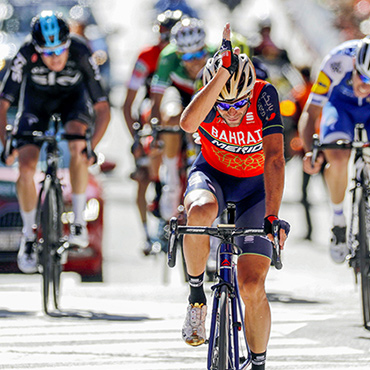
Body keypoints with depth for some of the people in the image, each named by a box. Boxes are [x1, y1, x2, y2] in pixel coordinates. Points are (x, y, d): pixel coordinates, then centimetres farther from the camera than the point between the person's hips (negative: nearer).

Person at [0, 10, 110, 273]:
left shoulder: (81, 55, -35)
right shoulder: (26, 56, -35)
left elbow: (103, 109, -32)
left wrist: (92, 146, -43)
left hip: (72, 97, -1)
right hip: (36, 100, 1)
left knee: (77, 143, -31)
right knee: (26, 167, -14)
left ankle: (79, 222, -18)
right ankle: (28, 237, 6)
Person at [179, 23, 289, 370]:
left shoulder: (264, 95, -26)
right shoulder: (208, 99, -24)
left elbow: (274, 158, -33)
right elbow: (188, 123, -48)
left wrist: (272, 216, -42)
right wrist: (224, 70, -52)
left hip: (255, 186, 0)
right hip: (212, 175, 0)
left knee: (252, 288, -11)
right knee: (201, 211, -39)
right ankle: (196, 296, -16)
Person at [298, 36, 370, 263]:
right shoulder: (338, 63, -36)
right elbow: (311, 113, -31)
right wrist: (309, 151, -46)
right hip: (341, 106, -1)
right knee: (337, 159, -28)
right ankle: (338, 218, -5)